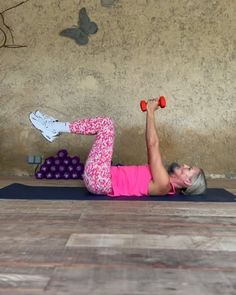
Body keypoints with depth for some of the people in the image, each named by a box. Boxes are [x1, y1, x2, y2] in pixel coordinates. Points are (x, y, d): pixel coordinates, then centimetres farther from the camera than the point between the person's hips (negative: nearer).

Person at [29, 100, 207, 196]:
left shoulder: (163, 184, -15)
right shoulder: (163, 180, 11)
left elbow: (153, 145, -18)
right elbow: (154, 146, 18)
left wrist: (151, 112, -12)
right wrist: (150, 114, 14)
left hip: (99, 180, -9)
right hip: (103, 180, 9)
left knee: (106, 123, -11)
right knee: (104, 125, 12)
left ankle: (56, 128, -2)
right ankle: (56, 128, 10)